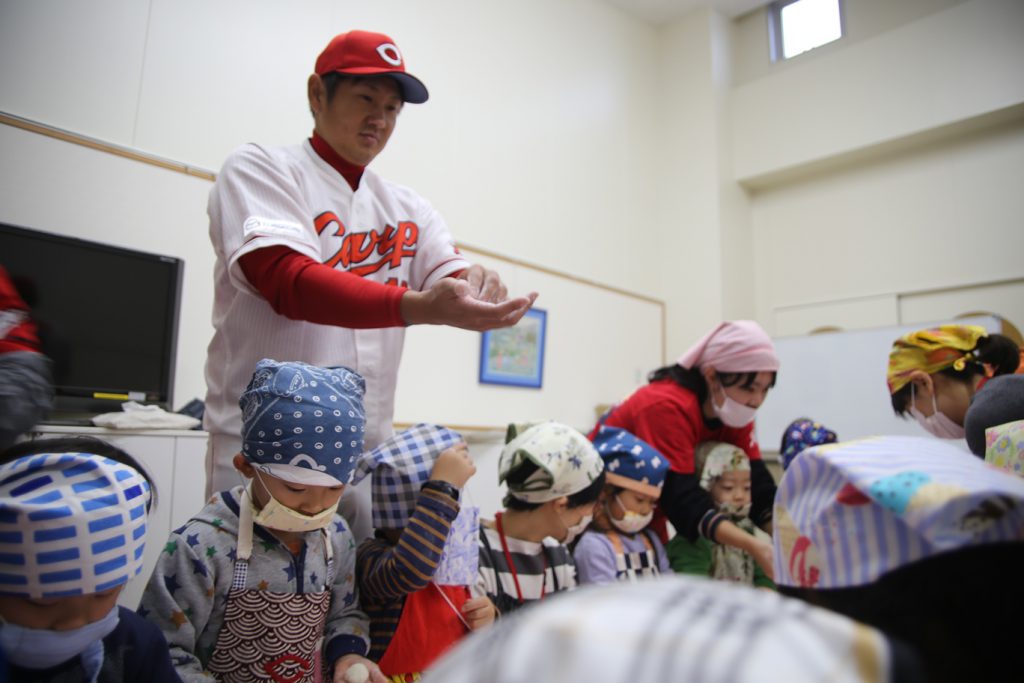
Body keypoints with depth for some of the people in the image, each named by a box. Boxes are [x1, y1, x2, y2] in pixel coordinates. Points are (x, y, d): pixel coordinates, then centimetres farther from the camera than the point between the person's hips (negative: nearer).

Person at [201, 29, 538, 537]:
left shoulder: (408, 209, 13)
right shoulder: (258, 168, -1)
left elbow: (451, 278, 3)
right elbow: (286, 279, -18)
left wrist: (478, 285, -23)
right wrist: (419, 307, -32)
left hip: (369, 455, 5)